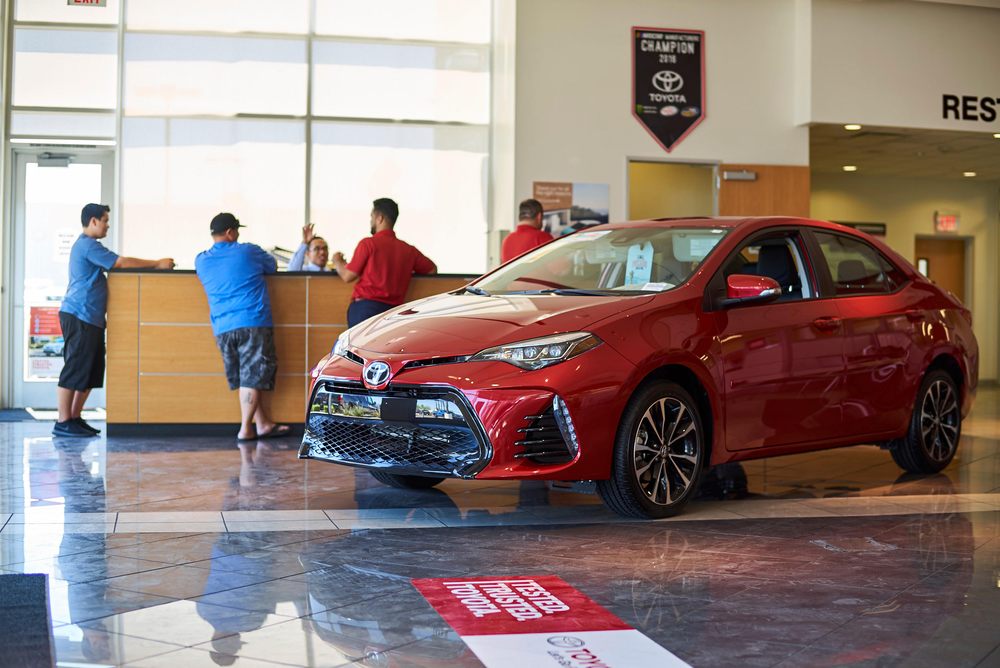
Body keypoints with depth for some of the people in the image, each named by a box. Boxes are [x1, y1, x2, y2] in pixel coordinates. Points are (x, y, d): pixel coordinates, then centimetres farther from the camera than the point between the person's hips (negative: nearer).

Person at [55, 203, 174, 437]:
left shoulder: (87, 245, 22)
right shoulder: (88, 245, -11)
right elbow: (122, 263, -15)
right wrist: (158, 264, -9)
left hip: (89, 318, 10)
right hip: (79, 317, -10)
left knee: (90, 372, 10)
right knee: (75, 369, -9)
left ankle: (75, 418, 14)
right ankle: (63, 423, -6)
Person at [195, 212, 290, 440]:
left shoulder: (201, 261, 10)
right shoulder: (248, 251, 1)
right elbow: (273, 266, 19)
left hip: (222, 328, 5)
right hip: (254, 323, -5)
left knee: (244, 378, 12)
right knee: (253, 376, -2)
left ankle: (263, 424, 14)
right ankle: (245, 429, -4)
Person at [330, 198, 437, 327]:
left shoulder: (368, 243, -4)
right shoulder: (408, 250, 10)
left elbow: (348, 276, -1)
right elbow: (432, 270, 20)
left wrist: (337, 261, 21)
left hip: (364, 307, -5)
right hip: (393, 310, 5)